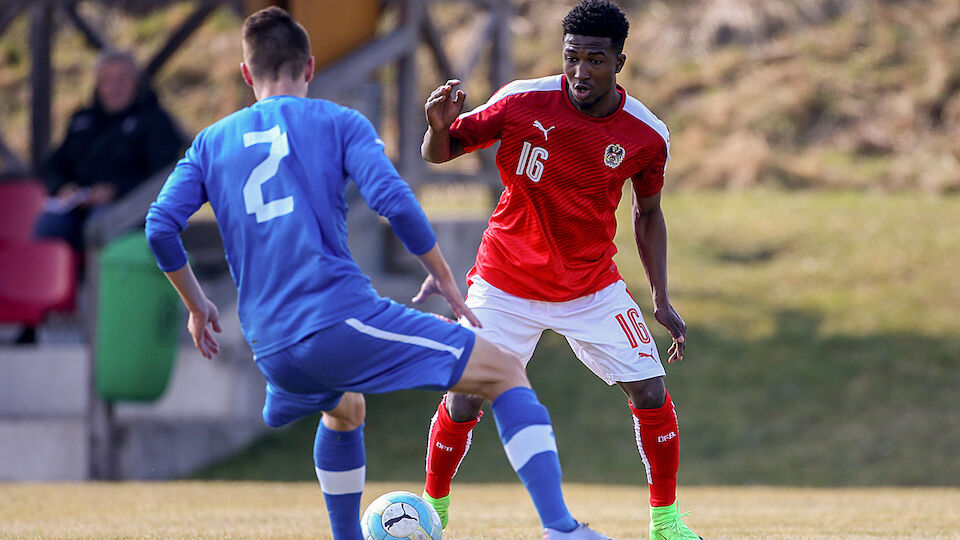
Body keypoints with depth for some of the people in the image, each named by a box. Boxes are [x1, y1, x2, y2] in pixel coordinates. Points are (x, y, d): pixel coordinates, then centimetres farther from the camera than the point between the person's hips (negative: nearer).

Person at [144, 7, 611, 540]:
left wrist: (196, 306, 21)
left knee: (344, 410, 39)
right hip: (344, 318, -5)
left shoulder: (211, 142, 17)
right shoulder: (337, 122, 6)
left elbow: (160, 226, 8)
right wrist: (443, 276, 5)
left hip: (274, 350, 5)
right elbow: (393, 201, -8)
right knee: (505, 372, 1)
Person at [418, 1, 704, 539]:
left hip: (593, 287, 2)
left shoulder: (648, 135, -11)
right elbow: (440, 153, -7)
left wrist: (662, 300, 0)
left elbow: (648, 213, 6)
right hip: (506, 284, -1)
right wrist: (439, 127, -31)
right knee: (463, 400, -7)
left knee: (652, 392, -8)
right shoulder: (522, 102, -17)